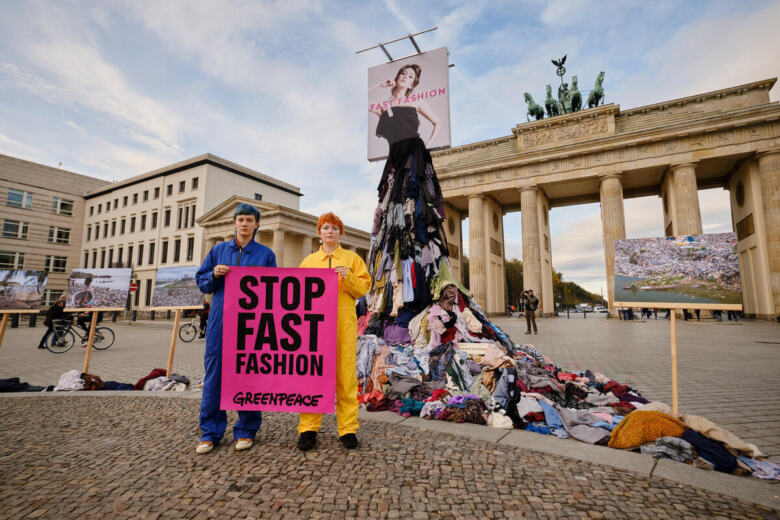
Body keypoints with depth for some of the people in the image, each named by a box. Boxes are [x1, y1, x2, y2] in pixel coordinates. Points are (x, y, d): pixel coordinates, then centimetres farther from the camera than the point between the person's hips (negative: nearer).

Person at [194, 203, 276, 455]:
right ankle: (210, 432, 18)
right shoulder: (218, 250, 12)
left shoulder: (266, 254, 6)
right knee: (214, 372, 3)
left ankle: (246, 430, 17)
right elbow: (201, 281, 14)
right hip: (220, 320, 2)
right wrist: (214, 275, -5)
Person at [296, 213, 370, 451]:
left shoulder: (352, 258, 13)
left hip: (344, 321, -1)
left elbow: (363, 288, 6)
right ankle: (308, 428, 11)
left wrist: (348, 278, -11)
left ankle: (348, 428, 9)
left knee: (346, 373, -2)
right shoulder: (309, 261, 18)